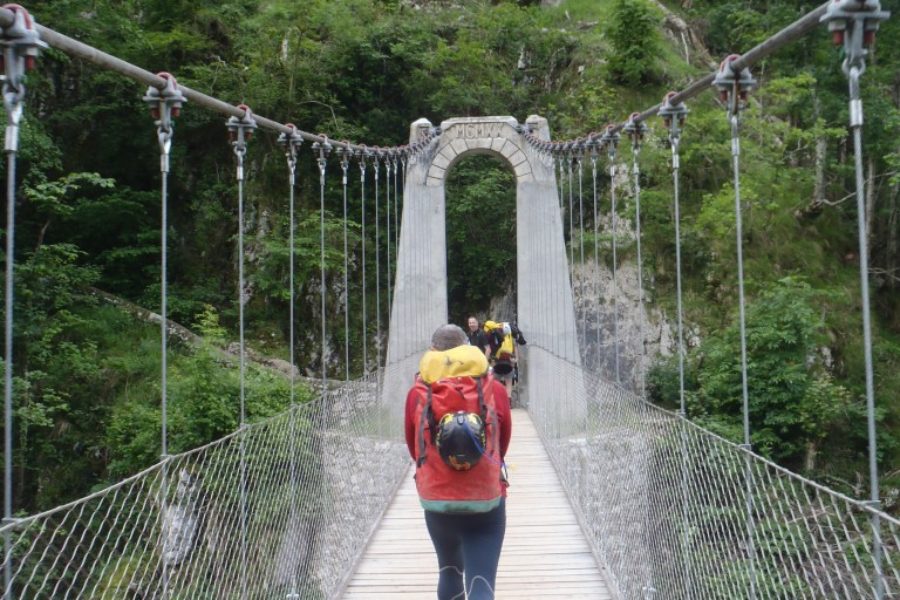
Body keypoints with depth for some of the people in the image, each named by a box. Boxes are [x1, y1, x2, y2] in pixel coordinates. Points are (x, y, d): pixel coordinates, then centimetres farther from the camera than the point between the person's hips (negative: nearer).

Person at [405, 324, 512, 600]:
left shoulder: (418, 393, -6)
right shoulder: (495, 391, -5)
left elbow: (413, 448, 7)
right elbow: (503, 445, 8)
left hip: (436, 502, 2)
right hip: (486, 502, -2)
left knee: (449, 570, 25)